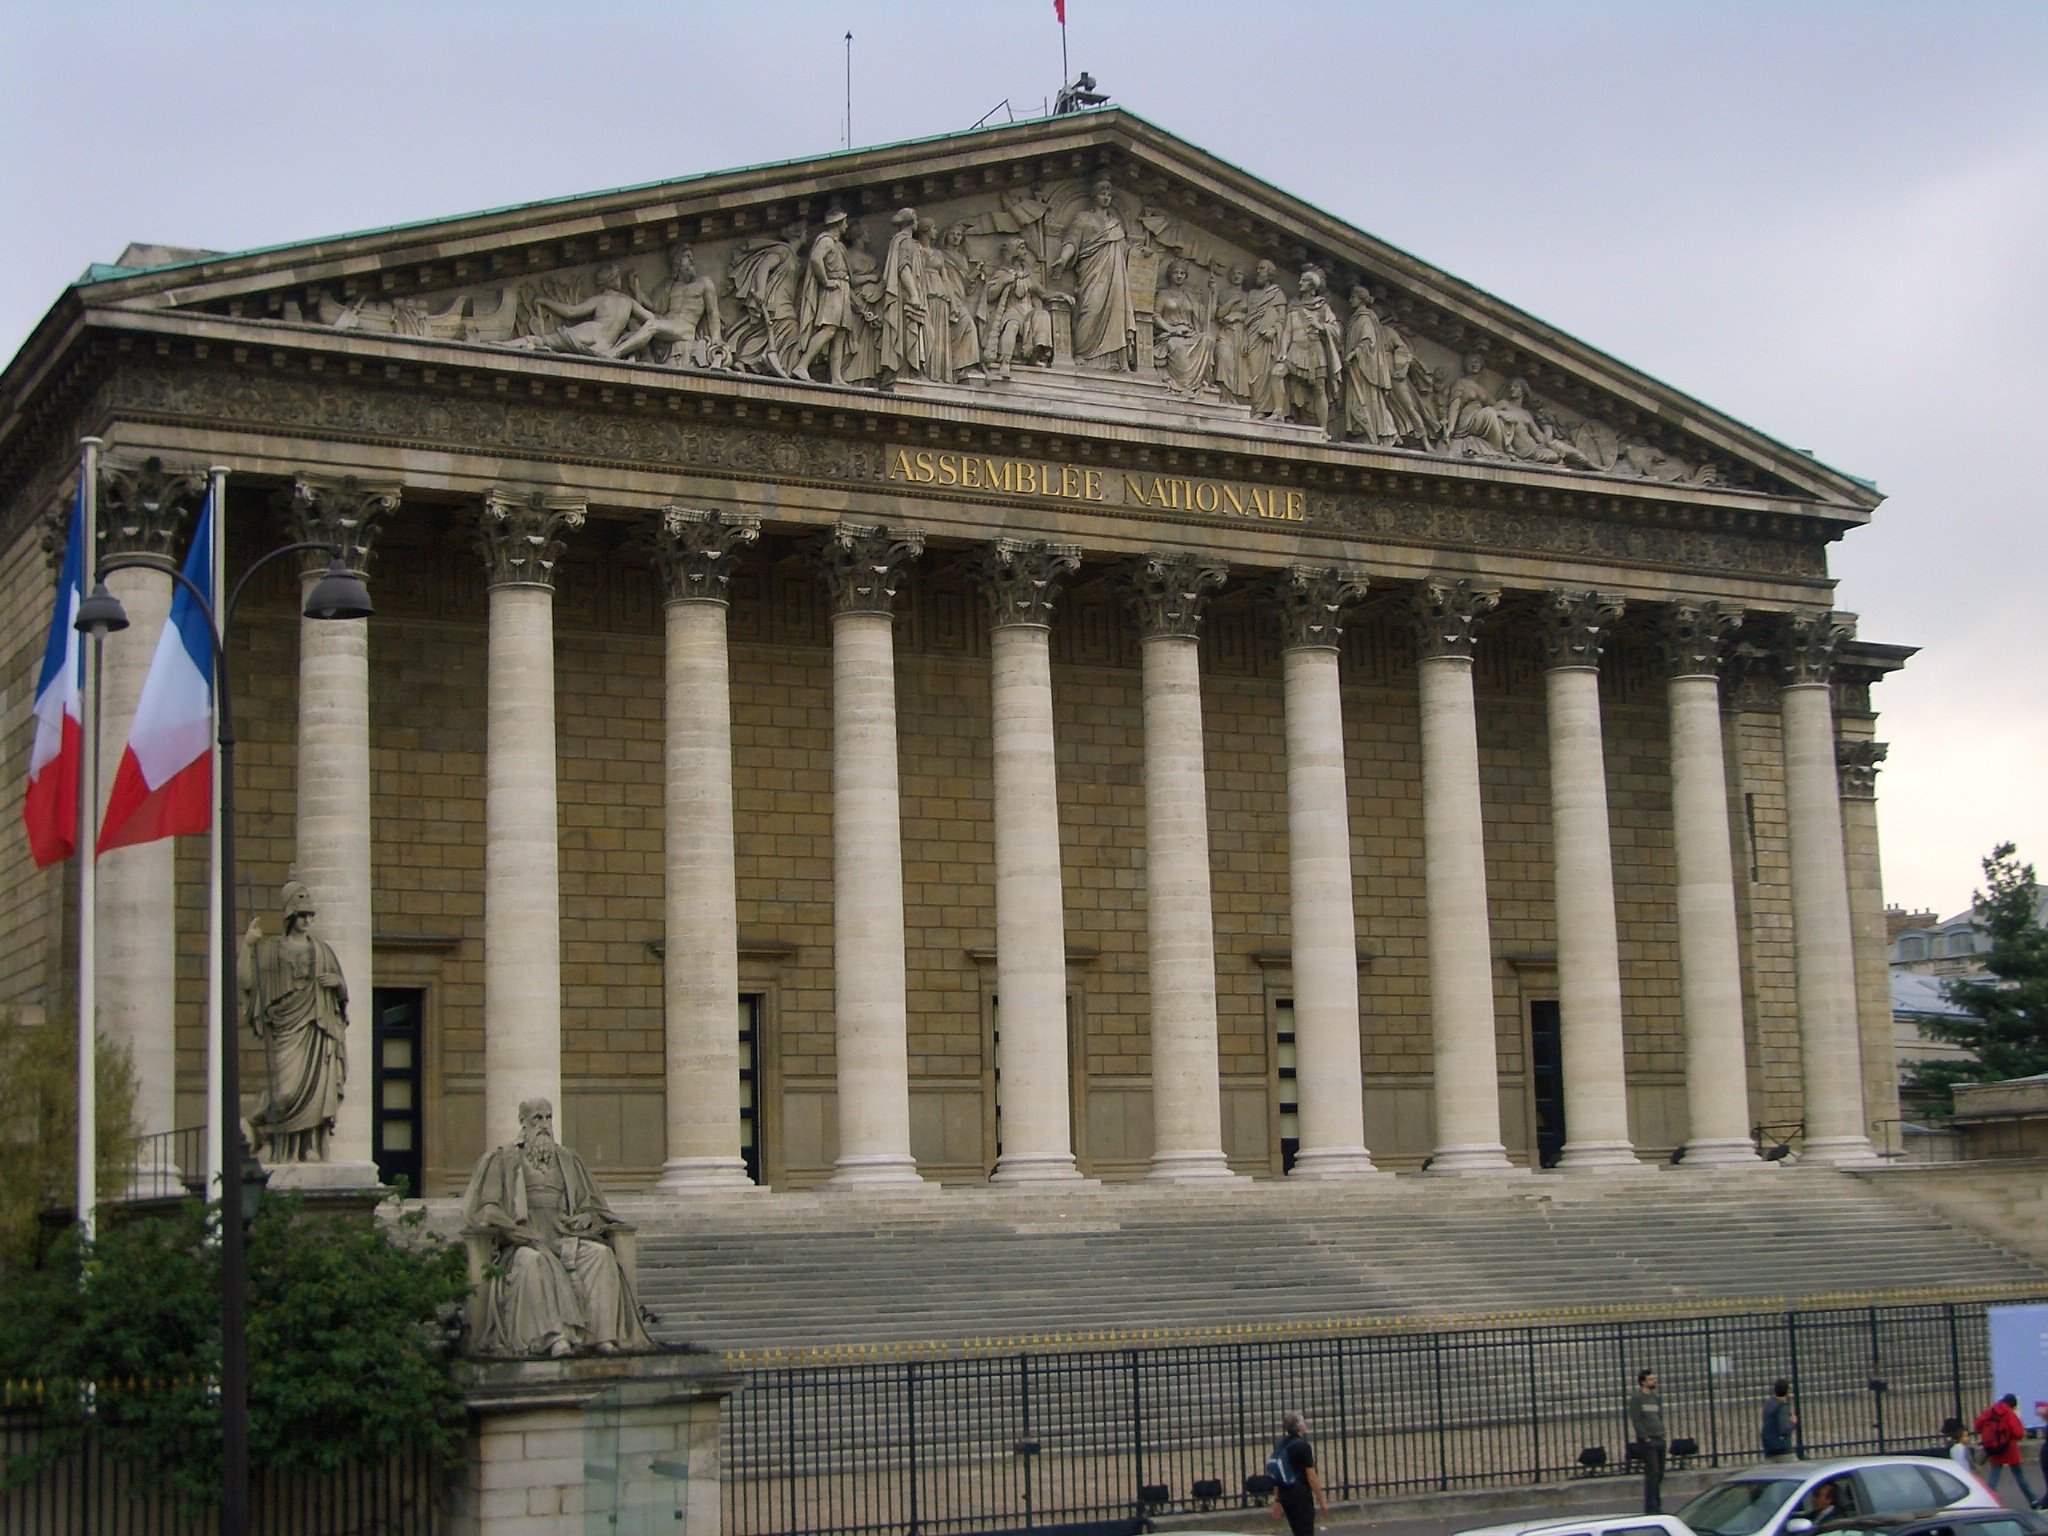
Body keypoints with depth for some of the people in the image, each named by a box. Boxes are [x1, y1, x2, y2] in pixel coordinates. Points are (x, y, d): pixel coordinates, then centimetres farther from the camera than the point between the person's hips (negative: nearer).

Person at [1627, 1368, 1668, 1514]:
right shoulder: (1636, 1398, -6)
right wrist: (1646, 1438, -16)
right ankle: (1650, 1508, -10)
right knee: (1652, 1473, -11)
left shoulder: (1656, 1398, 17)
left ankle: (1657, 1506, 13)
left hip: (1659, 1440, 7)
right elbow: (1636, 1420, -11)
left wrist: (1662, 1434, 8)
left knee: (1659, 1474, 7)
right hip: (1646, 1440, -7)